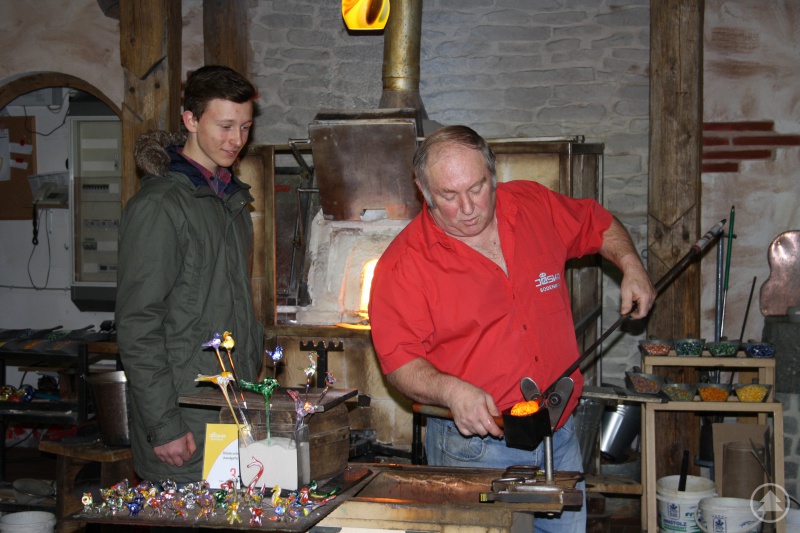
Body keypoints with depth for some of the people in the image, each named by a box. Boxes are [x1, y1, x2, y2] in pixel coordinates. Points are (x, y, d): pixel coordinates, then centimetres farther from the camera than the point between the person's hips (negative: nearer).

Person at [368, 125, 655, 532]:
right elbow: (399, 361, -12)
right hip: (473, 444, -4)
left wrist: (631, 267, 6)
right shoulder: (403, 263, -12)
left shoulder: (536, 205, 2)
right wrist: (450, 391, -28)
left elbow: (598, 225, 21)